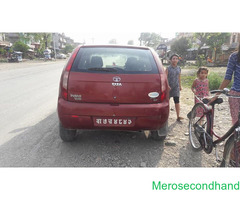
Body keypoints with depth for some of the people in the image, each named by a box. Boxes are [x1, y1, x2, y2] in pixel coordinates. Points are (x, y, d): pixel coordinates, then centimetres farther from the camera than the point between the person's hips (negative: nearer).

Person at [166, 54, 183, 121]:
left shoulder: (179, 68, 7)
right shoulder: (168, 68, -5)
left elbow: (179, 77, 16)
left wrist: (180, 86, 18)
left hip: (176, 87, 3)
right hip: (169, 86, -3)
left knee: (177, 101, -3)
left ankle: (178, 116, -3)